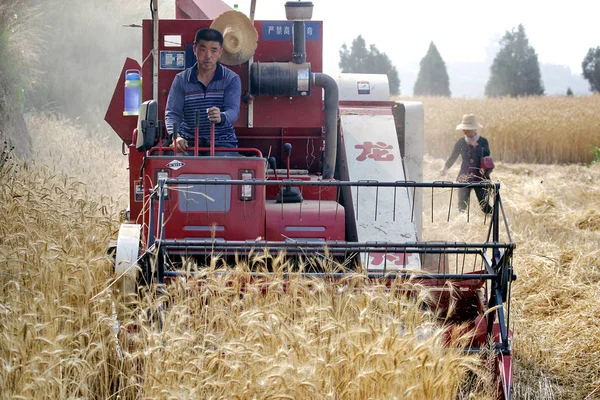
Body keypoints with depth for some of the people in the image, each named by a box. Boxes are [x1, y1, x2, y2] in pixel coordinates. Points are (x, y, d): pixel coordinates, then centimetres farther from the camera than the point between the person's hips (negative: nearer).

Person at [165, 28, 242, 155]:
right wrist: (176, 136, -22)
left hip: (222, 143, 0)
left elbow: (233, 110, -11)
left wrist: (221, 118, -37)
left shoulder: (232, 79, 4)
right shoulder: (181, 80, 8)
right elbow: (172, 113, 0)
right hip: (189, 144, 0)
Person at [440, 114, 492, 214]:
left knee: (484, 206, -3)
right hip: (464, 177, 2)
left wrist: (476, 145, -17)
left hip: (480, 177, -2)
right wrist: (445, 168, 2)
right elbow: (453, 157, 11)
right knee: (462, 205, -6)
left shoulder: (483, 142, -2)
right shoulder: (461, 142, 5)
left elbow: (487, 157, -15)